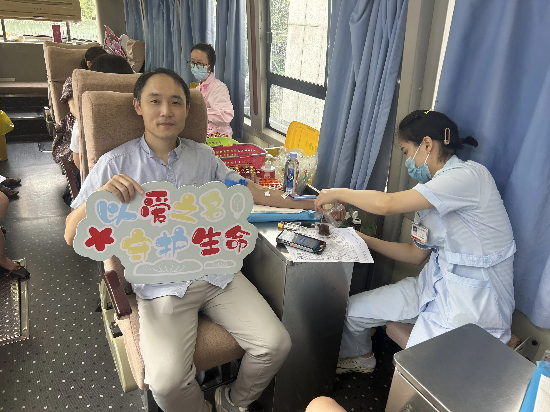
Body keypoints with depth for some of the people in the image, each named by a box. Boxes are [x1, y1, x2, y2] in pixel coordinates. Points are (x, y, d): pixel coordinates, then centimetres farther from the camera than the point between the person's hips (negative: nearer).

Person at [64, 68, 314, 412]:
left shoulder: (203, 156, 12)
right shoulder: (116, 164, 1)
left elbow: (242, 189, 22)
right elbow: (72, 236, 0)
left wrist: (297, 203, 18)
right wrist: (101, 196, -21)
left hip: (217, 271, 4)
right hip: (161, 284, -3)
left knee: (276, 344, -9)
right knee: (167, 383, -24)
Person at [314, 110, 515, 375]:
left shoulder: (468, 175, -21)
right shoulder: (434, 189, 9)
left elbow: (387, 204, -28)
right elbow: (416, 254, 12)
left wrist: (338, 193, -12)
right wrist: (364, 240, 7)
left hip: (472, 303, -8)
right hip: (436, 284, 8)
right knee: (352, 309, 8)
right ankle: (359, 357, 38)